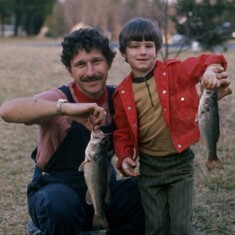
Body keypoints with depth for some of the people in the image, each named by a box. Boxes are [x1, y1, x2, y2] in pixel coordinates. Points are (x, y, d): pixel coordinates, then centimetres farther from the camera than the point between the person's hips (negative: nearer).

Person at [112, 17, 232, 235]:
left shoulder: (175, 71, -8)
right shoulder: (122, 93, -2)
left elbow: (208, 61, -9)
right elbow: (122, 133, 6)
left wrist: (211, 69, -32)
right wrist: (124, 158, -10)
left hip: (180, 162, -2)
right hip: (149, 166, 2)